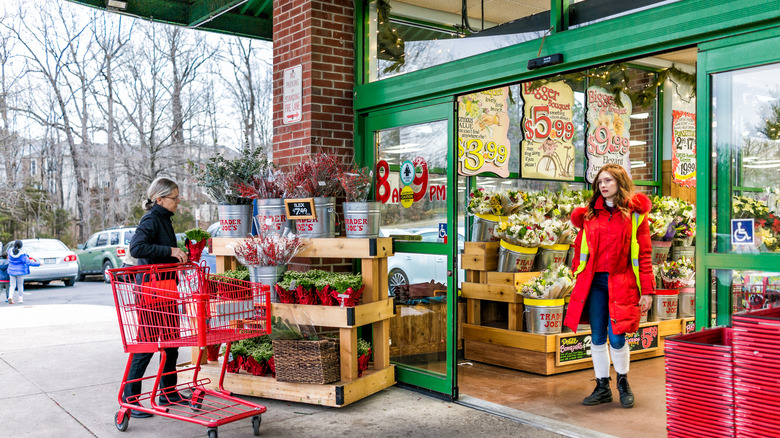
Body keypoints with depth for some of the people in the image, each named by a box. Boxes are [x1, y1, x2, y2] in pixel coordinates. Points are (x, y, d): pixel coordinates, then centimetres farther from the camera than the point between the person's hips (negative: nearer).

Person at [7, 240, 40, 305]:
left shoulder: (10, 251, -7)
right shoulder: (22, 255, -18)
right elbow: (28, 262, -16)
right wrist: (38, 264, -7)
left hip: (12, 271, 3)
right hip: (20, 272, -3)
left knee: (12, 285, 6)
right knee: (20, 285, 11)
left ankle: (10, 296, -16)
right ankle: (21, 298, 16)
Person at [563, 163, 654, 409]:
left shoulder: (635, 214, 1)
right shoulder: (590, 214, 10)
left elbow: (644, 255, -1)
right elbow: (580, 247, 16)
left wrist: (646, 291, -5)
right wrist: (579, 276, 7)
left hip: (621, 283, -3)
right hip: (594, 281, 3)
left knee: (616, 338, -4)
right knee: (597, 337, 5)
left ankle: (623, 382, 21)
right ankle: (602, 387, 20)